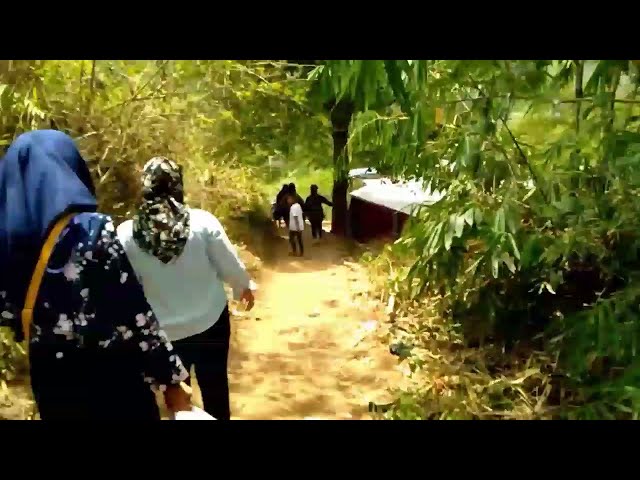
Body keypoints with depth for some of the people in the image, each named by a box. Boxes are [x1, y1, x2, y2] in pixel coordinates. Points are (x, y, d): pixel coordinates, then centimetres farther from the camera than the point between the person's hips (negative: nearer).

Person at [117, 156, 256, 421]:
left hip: (163, 332, 0)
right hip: (210, 322, 0)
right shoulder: (202, 220, -16)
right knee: (215, 389, 20)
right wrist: (245, 286, 15)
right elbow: (229, 265, -6)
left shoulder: (126, 233, -14)